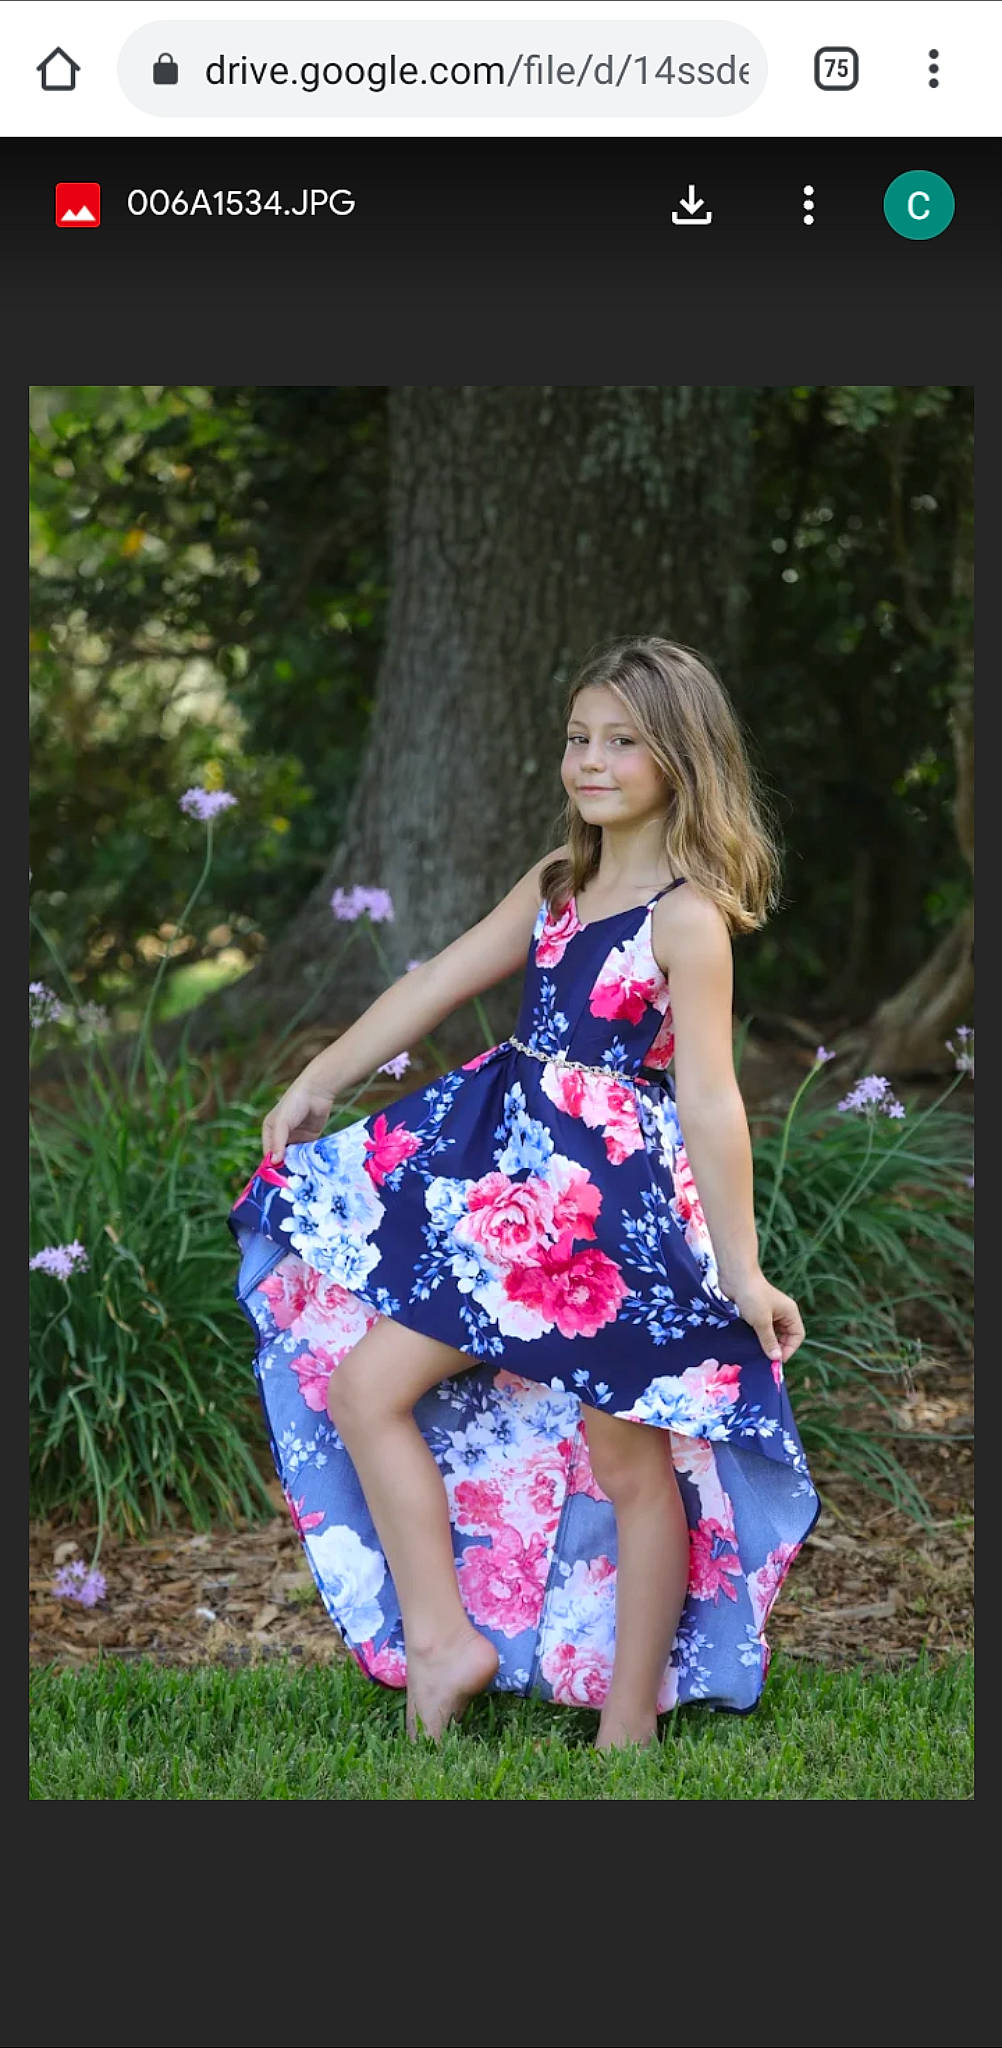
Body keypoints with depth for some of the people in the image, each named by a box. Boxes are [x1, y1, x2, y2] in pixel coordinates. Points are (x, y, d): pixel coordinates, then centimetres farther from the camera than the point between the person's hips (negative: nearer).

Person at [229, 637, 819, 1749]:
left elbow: (709, 1099, -17)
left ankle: (630, 1719, 13)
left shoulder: (687, 918, -14)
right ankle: (440, 1643, 7)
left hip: (617, 1198, -8)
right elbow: (441, 980, 17)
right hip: (514, 1177, 8)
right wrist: (320, 1078, 20)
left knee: (630, 1459, 2)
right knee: (363, 1386, 3)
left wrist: (741, 1269, -17)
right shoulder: (560, 881, 10)